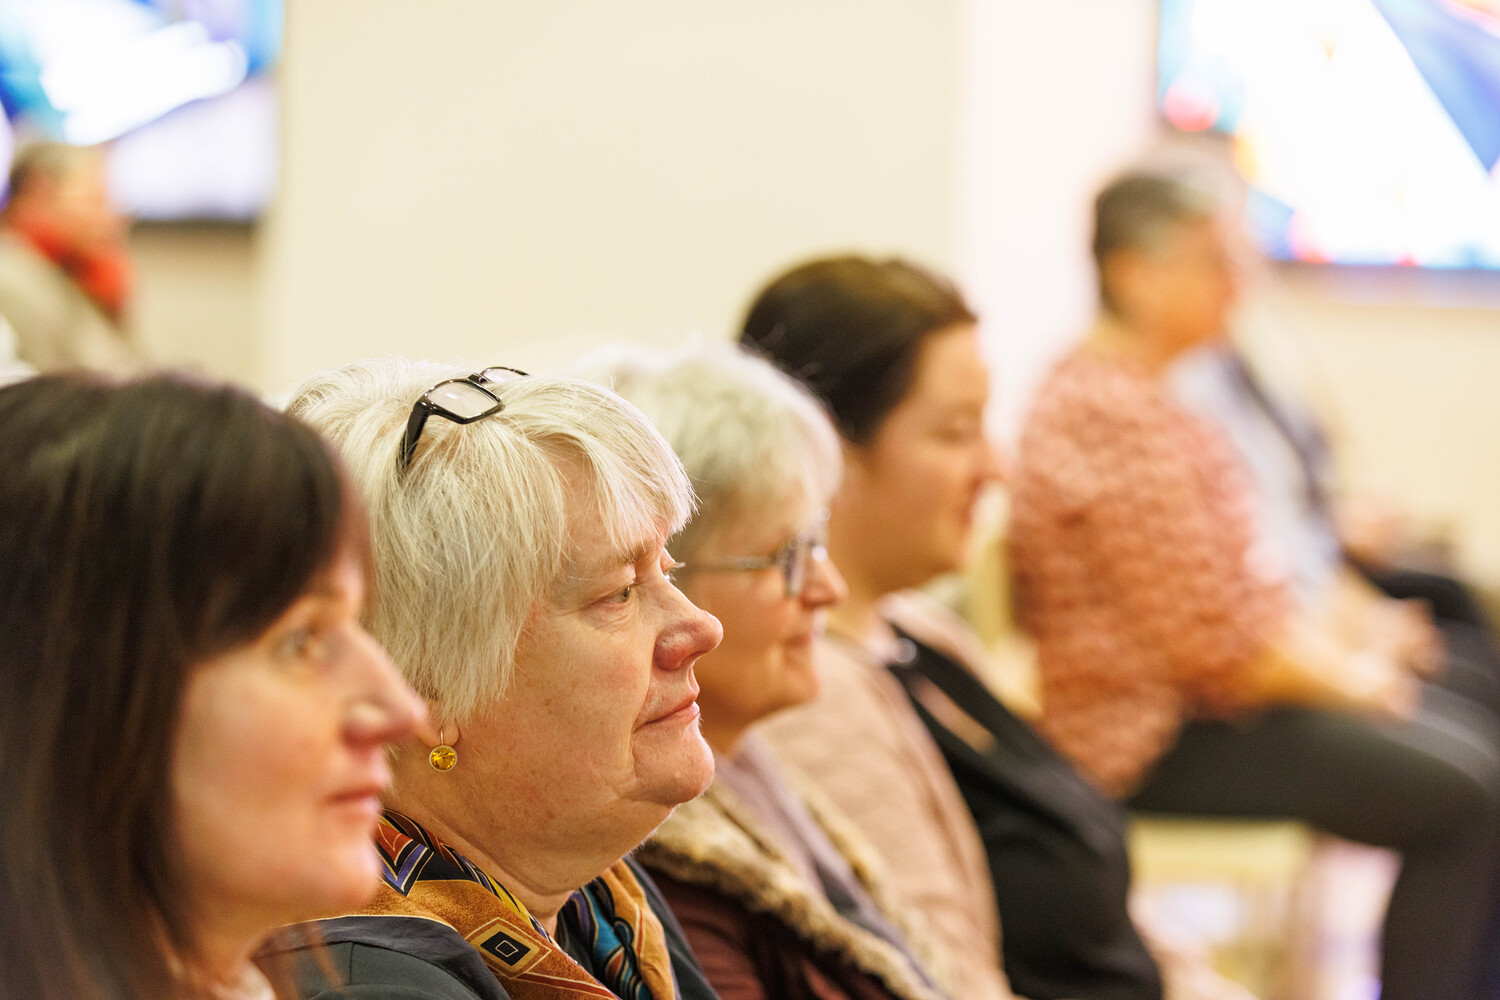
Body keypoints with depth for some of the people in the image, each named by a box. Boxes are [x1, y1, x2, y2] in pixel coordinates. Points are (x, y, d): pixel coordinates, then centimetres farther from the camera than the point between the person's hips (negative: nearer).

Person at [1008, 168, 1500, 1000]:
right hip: (1161, 735, -11)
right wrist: (1348, 678, -8)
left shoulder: (1125, 393, 13)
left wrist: (1340, 648, 6)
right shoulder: (1118, 418, -21)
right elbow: (1211, 650, -22)